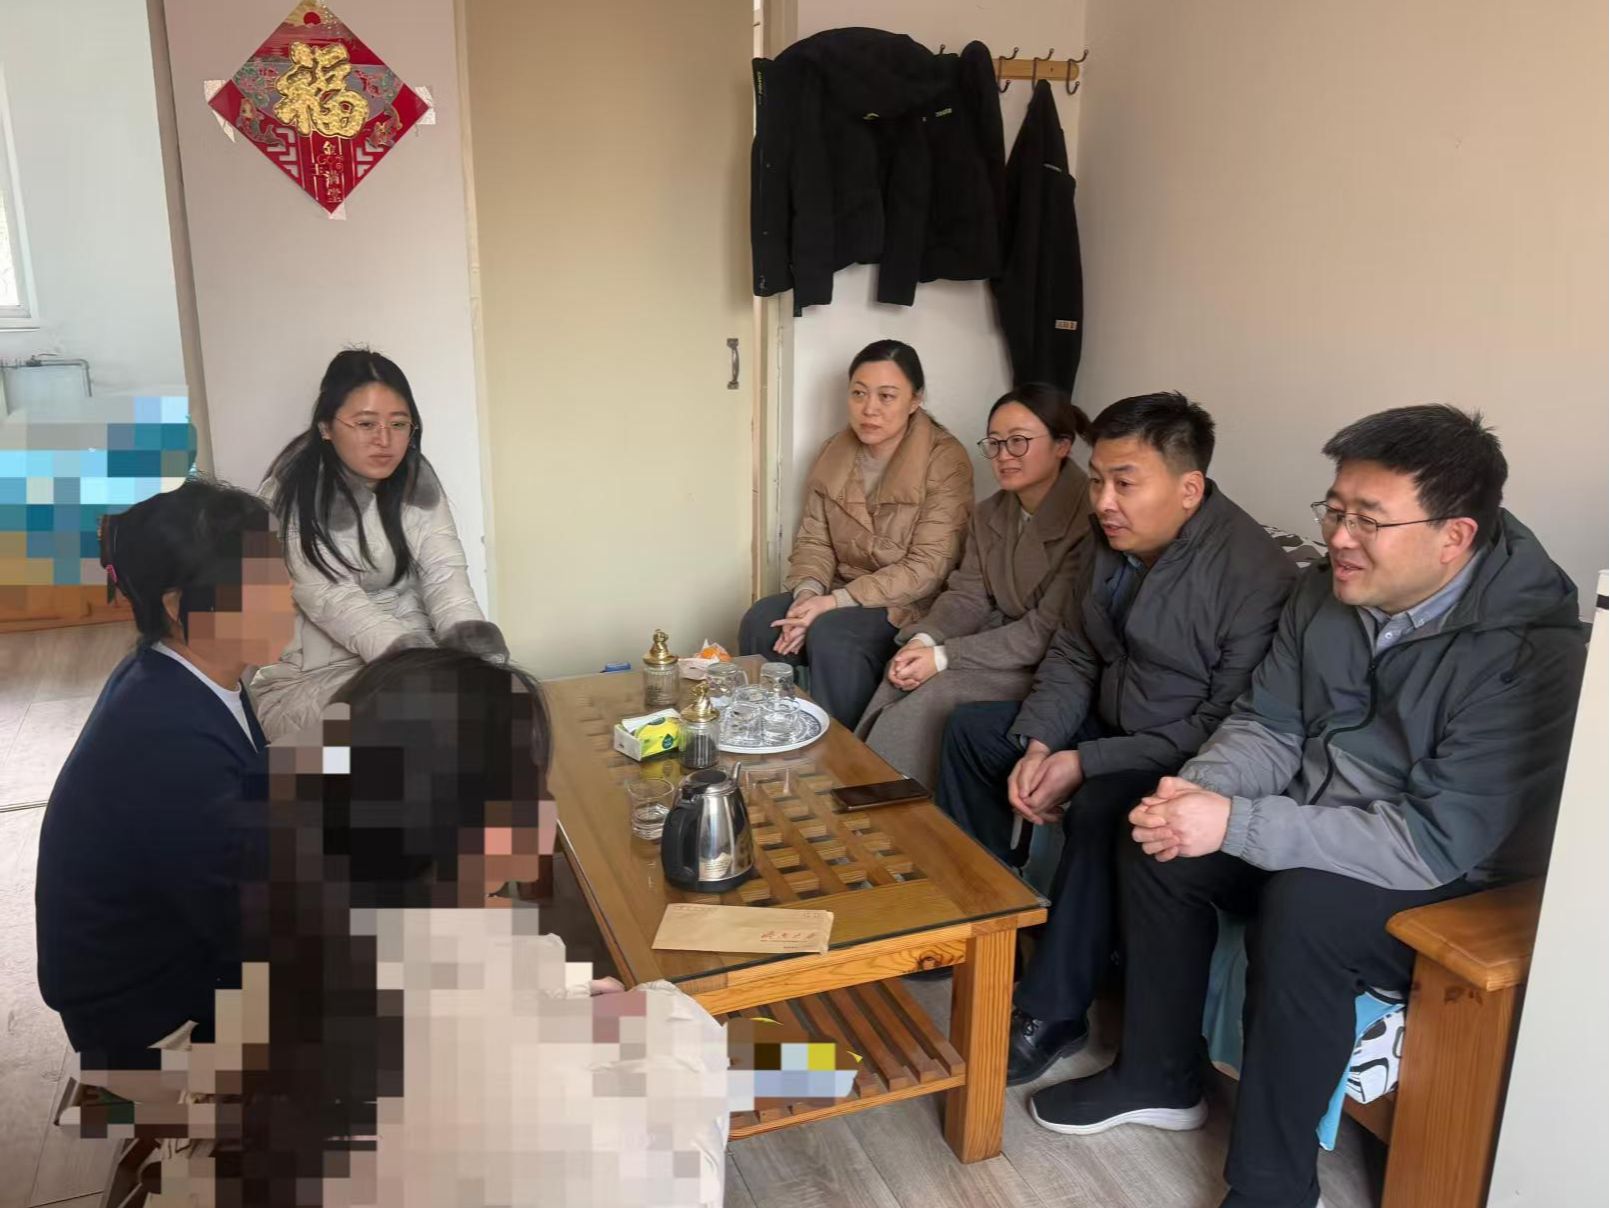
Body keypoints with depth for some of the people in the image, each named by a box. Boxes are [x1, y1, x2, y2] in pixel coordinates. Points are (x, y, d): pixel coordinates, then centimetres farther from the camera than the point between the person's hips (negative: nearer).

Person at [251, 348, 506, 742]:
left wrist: (479, 656, -31)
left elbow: (444, 576, -10)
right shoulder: (290, 497, -13)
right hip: (309, 681, -4)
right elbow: (334, 603, -23)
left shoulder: (416, 478, 0)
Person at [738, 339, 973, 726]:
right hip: (839, 596, 5)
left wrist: (836, 601, -24)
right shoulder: (833, 454, 5)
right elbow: (813, 540, 6)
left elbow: (928, 567, -19)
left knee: (831, 635, -31)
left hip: (912, 606, -5)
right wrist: (809, 591, -17)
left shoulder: (945, 462, -14)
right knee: (761, 621, -19)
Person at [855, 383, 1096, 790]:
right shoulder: (989, 514, 7)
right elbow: (967, 596, 6)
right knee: (900, 680, -17)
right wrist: (923, 640, -16)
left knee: (934, 694, -25)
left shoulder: (1088, 517, -19)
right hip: (1001, 643, 7)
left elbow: (1050, 629, -21)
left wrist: (944, 657, -22)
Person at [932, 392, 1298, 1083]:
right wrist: (1038, 745, -10)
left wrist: (1086, 764, -25)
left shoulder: (1252, 573, -25)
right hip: (1110, 721, 9)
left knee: (1100, 810, -36)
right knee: (972, 729, 10)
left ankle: (1051, 1015, -17)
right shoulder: (1117, 541, -1)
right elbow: (1076, 652, 6)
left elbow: (1228, 722, -25)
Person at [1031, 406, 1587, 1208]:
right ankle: (1159, 1078, 12)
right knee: (1157, 839, -7)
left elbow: (1439, 841, -31)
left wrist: (1236, 824, -33)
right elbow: (1268, 723, 2)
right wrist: (1199, 790, -20)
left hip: (1457, 889, -7)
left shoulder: (1530, 652, -27)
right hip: (1315, 837, 7)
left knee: (1302, 909, -33)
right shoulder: (1329, 591, -6)